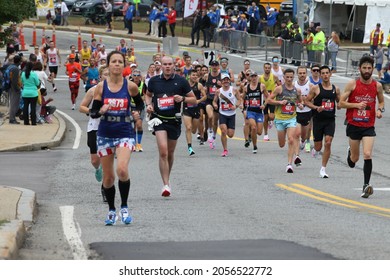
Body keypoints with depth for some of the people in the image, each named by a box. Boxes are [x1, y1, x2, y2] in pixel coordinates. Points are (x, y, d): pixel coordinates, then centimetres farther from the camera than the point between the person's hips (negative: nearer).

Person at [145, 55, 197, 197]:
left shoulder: (181, 81, -2)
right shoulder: (154, 80, 2)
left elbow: (194, 100, 3)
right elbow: (148, 94, 22)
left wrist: (182, 98, -15)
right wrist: (149, 104, 2)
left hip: (174, 120, 1)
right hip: (159, 119, -1)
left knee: (170, 153, 14)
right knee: (163, 151, -18)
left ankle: (167, 179, 37)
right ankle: (166, 184, -19)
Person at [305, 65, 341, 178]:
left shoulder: (335, 89, 5)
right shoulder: (316, 88, -3)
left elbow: (339, 101, 19)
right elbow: (307, 101, 1)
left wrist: (340, 105, -5)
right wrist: (316, 107, -15)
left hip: (330, 119, 1)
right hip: (318, 119, -1)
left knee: (328, 143, -13)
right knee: (318, 146, 4)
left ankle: (323, 169, -4)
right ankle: (315, 149, 45)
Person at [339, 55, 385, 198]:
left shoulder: (377, 86, 1)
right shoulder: (352, 84, -5)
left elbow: (381, 101, 18)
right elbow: (341, 103, -4)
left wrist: (380, 110, -4)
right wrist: (357, 105, -18)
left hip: (369, 126, 0)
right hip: (353, 125, 0)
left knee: (367, 155, -17)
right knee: (354, 159, 11)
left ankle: (366, 185, -13)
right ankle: (350, 152, 49)